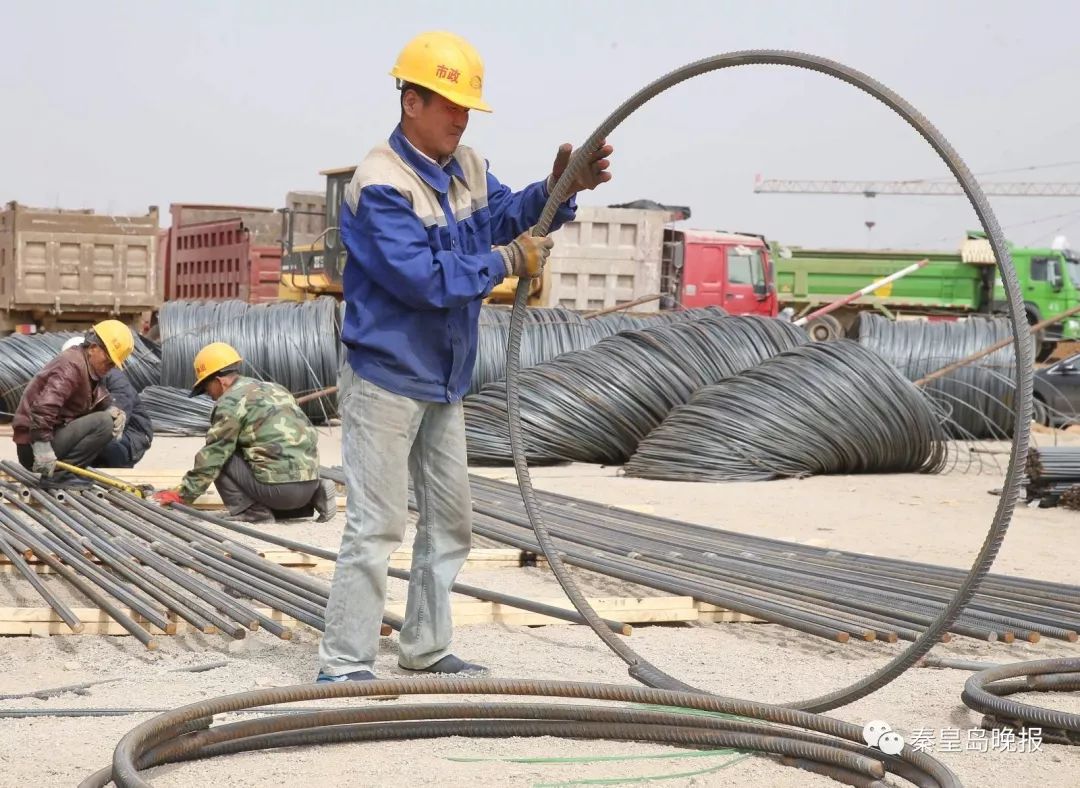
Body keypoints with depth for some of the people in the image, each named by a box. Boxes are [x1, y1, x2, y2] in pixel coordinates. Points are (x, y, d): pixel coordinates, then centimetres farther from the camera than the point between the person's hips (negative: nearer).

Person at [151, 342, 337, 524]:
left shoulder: (231, 402, -3)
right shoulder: (272, 389, 22)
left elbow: (212, 456, -3)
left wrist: (183, 494, 5)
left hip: (280, 486, -8)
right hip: (310, 481, 8)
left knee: (219, 459, 5)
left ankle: (251, 511, -3)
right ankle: (315, 496, 12)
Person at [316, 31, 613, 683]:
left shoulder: (465, 167, 8)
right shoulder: (381, 184, -20)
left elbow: (504, 214, 2)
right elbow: (420, 278, -25)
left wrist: (555, 190, -16)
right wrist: (505, 263, -19)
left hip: (443, 383, 9)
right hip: (386, 380, -9)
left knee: (449, 521, 15)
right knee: (377, 526, -9)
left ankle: (427, 649, 27)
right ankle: (344, 665, -2)